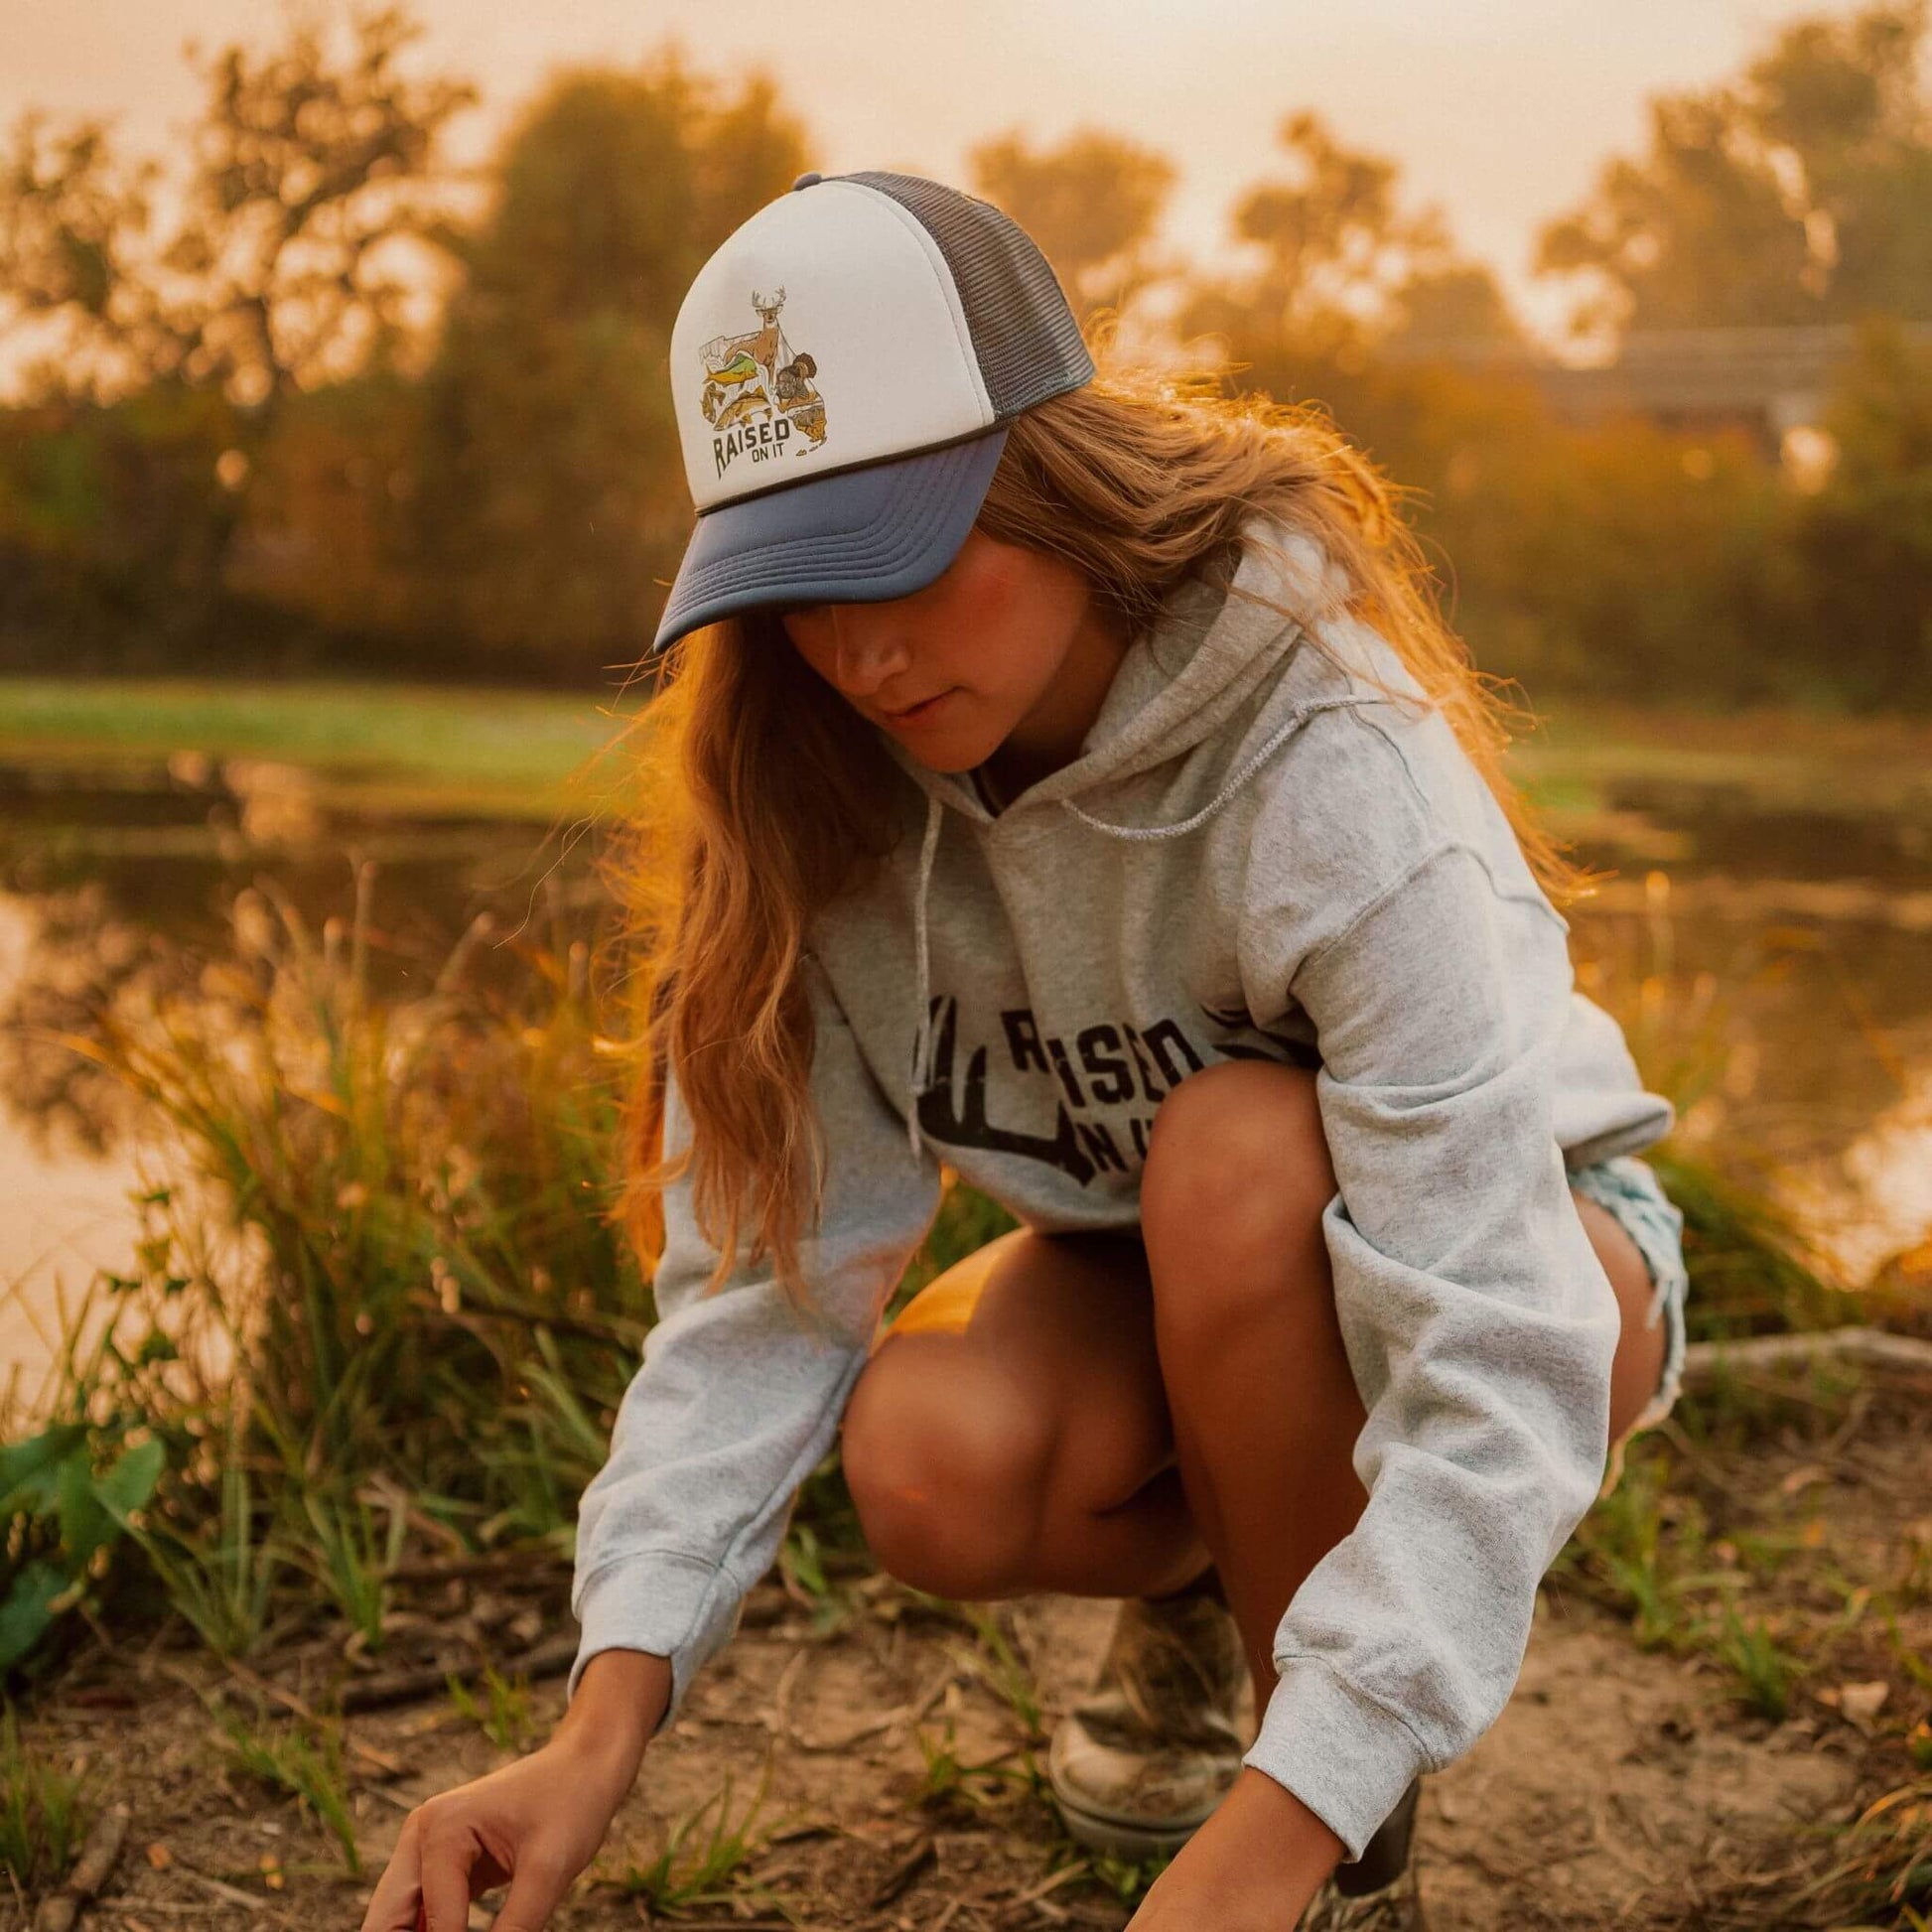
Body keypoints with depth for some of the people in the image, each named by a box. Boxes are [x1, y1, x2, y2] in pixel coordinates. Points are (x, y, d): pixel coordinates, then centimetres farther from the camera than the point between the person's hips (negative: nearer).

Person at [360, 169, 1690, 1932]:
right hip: (1174, 1288, 4)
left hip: (1530, 1247, -3)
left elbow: (1501, 1373, -38)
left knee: (1234, 1150, -36)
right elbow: (768, 1274, -21)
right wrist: (603, 1732, -32)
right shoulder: (831, 790, -18)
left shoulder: (1336, 773, -34)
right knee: (931, 1462, -28)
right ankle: (1200, 1580, 9)